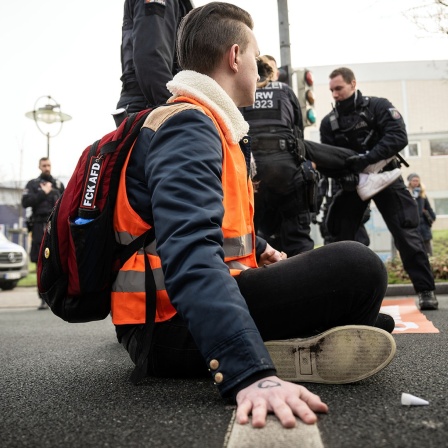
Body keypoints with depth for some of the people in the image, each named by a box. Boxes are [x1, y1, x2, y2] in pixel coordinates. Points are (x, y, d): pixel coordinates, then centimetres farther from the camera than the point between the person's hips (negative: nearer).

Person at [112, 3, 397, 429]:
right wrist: (251, 373, -40)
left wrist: (258, 249, 32)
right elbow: (190, 253, -33)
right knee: (356, 269, -22)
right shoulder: (187, 126, -17)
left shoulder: (201, 124, 17)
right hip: (173, 328, -11)